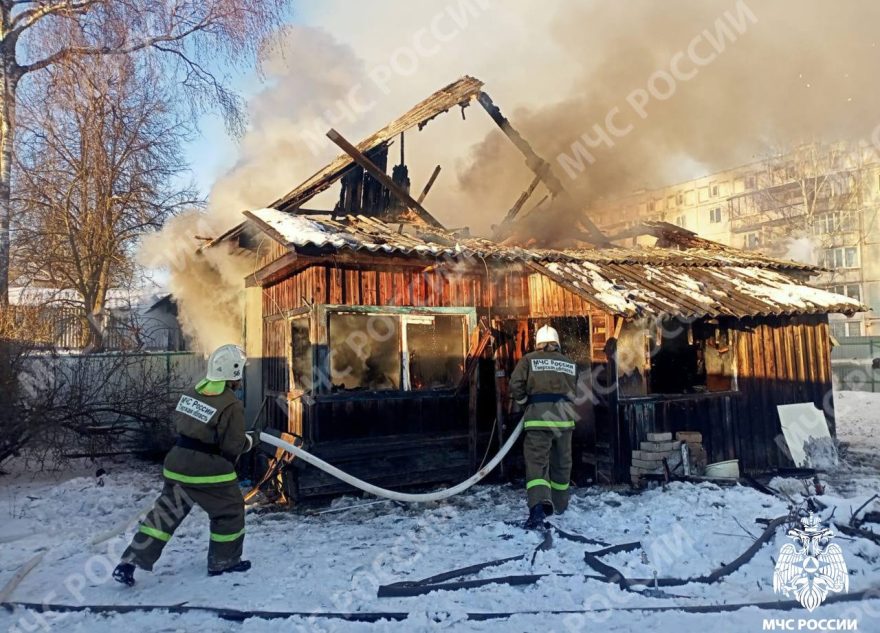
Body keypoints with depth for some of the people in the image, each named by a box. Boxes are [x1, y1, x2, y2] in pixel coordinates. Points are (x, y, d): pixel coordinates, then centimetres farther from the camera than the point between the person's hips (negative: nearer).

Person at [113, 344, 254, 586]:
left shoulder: (192, 392, 3)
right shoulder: (231, 405, -19)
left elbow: (179, 422, 15)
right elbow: (233, 447, -17)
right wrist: (248, 442, 3)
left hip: (178, 465, 7)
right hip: (210, 472, -7)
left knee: (166, 512, 16)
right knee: (230, 512, 14)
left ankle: (129, 563, 14)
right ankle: (223, 562, 25)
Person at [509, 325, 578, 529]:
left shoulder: (529, 359, 4)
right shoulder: (570, 364, 15)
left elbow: (516, 385, -5)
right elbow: (572, 391, 12)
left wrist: (524, 401, 12)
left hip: (538, 415, -3)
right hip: (564, 415, 4)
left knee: (537, 461, -7)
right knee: (562, 462, 18)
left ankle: (539, 506, -26)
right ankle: (559, 504, 33)